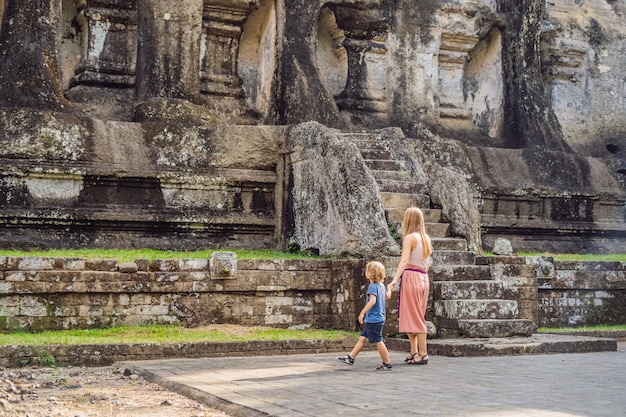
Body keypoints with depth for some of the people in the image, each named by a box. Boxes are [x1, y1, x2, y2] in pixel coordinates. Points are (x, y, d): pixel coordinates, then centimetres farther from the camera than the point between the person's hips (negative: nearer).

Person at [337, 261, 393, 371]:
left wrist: (362, 312, -24)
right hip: (379, 318, 10)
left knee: (378, 341, -2)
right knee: (362, 338, 13)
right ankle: (351, 358, 17)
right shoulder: (381, 286, 10)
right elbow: (387, 296, 26)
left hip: (373, 319, -10)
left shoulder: (372, 286, -16)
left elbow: (372, 301, -28)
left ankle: (387, 364, 4)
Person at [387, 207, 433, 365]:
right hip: (423, 278, 7)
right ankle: (414, 352, 16)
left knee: (414, 317, -2)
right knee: (416, 316, 15)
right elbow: (427, 263, 15)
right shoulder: (426, 238, 12)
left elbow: (404, 261, -21)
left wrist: (394, 281, -27)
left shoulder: (409, 238, -10)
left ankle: (423, 354, -1)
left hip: (411, 276, -7)